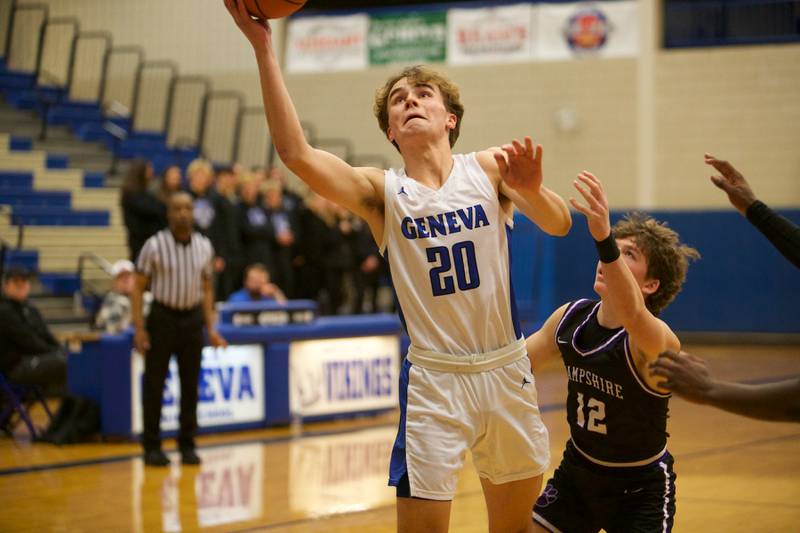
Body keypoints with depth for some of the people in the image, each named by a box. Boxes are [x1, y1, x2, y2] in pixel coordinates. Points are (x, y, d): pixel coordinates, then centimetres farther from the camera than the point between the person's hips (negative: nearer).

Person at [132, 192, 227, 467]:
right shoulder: (155, 245, -8)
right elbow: (138, 287, -5)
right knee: (154, 384, 0)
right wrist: (139, 328, -11)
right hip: (163, 317, -3)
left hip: (193, 318, 4)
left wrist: (211, 327, 7)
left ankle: (187, 445, 16)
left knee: (191, 384, 6)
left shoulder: (204, 247, 4)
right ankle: (152, 446, 8)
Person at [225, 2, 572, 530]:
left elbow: (560, 226, -10)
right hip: (434, 378, -2)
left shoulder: (490, 169, 0)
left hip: (507, 370, 2)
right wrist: (264, 48, -24)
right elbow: (296, 153, -19)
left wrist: (532, 191, -33)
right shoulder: (382, 192, -4)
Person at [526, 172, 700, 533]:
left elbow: (631, 313, -51)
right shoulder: (571, 318, -7)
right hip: (578, 472, 5)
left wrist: (603, 238, -67)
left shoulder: (658, 341, -27)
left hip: (640, 487, -5)